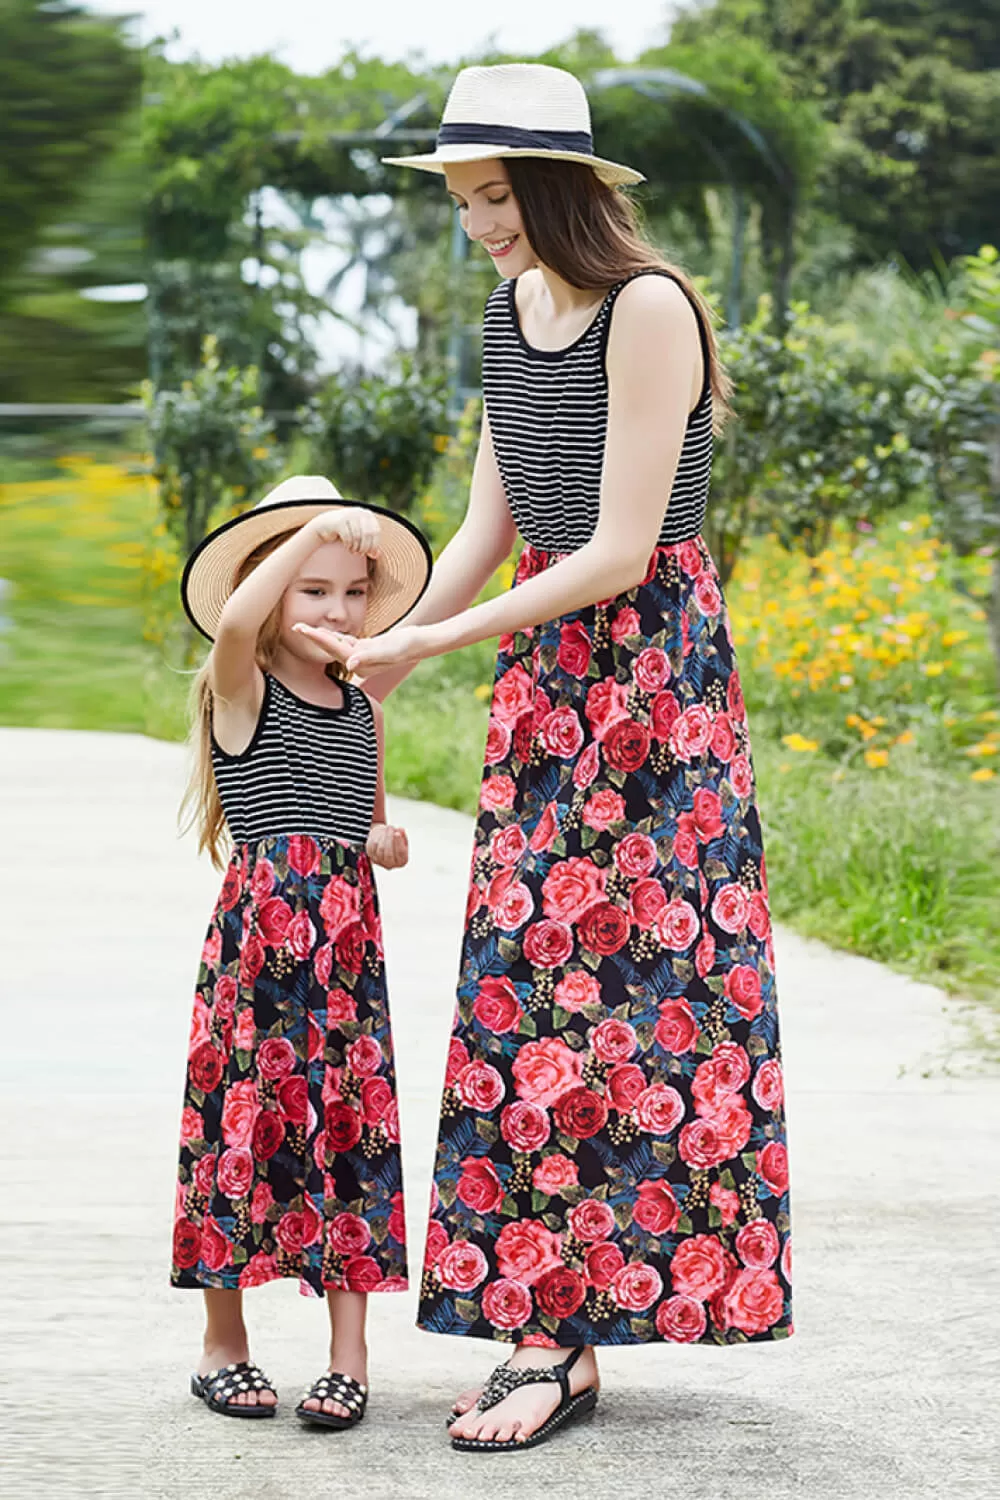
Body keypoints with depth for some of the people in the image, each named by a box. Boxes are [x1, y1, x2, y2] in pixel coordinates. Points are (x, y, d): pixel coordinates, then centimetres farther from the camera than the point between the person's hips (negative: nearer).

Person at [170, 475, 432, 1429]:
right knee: (246, 1118, -1)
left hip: (349, 945, 5)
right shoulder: (242, 693, -4)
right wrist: (314, 531, -29)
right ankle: (224, 1347, 14)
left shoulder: (365, 713, 13)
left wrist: (386, 841, 3)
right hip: (261, 936, -4)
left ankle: (349, 1357, 8)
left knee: (351, 1127, 2)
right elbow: (235, 620, -28)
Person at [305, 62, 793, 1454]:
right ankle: (540, 1321, 10)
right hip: (545, 669, 8)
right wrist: (387, 649, 1)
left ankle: (563, 1342, -3)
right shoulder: (512, 314, 10)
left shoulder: (649, 308, -16)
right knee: (527, 975, 5)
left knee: (607, 977, -7)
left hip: (649, 670, -8)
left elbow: (617, 556, -19)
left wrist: (428, 644, -16)